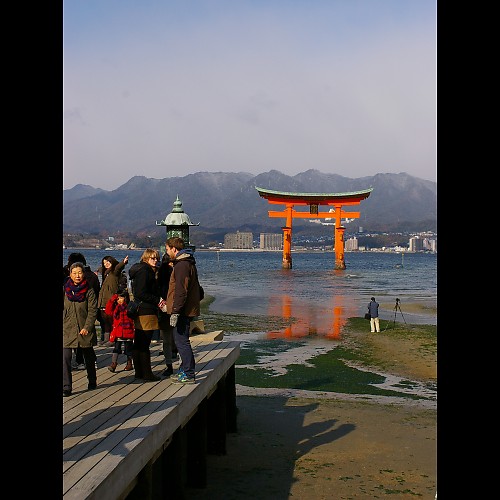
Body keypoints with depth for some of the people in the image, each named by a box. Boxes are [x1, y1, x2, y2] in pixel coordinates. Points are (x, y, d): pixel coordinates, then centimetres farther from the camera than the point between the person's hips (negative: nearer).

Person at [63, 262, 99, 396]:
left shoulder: (89, 291, -3)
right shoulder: (65, 289, 2)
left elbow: (93, 311, -6)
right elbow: (62, 309, 9)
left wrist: (87, 327, -14)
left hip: (85, 330, 0)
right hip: (67, 330, 1)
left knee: (89, 357, 15)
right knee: (65, 358, -11)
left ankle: (92, 381, 34)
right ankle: (66, 387, -9)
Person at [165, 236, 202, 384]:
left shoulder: (182, 265, -16)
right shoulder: (188, 263, 17)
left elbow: (181, 291, -22)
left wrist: (175, 311, -22)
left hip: (182, 310, -11)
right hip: (187, 310, 11)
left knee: (181, 341, -7)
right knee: (181, 340, 18)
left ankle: (189, 375, -5)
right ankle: (184, 370, 26)